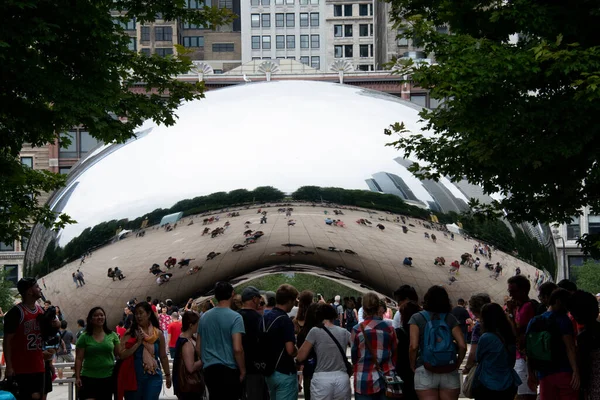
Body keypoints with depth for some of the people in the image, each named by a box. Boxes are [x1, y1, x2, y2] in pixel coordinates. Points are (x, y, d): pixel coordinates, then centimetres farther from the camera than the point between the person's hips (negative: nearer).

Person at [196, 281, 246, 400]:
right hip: (228, 370, -6)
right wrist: (243, 371, -6)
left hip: (209, 369, 6)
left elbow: (198, 347, 13)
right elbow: (237, 349, -17)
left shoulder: (204, 317, 8)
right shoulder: (235, 317, -11)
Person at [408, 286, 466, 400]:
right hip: (449, 372, 2)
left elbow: (413, 346, -9)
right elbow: (462, 346, -2)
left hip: (425, 371, -1)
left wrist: (413, 366, 5)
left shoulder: (417, 318, 2)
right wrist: (457, 364, 11)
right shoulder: (450, 318, 6)